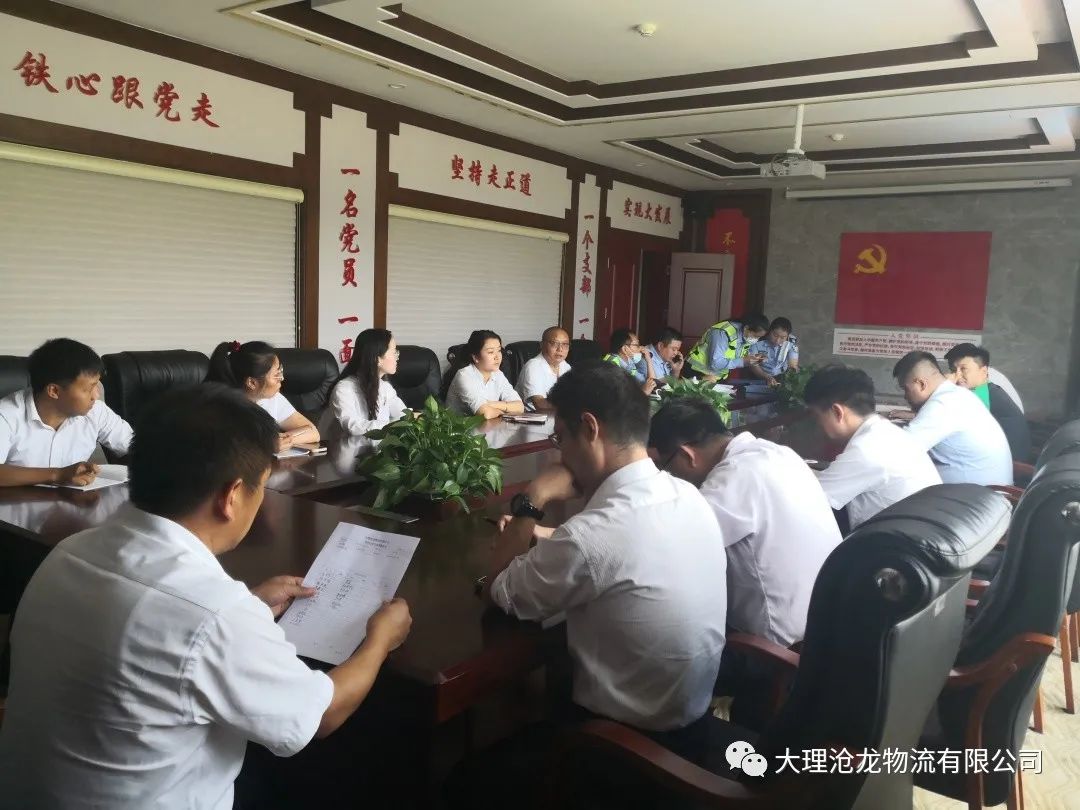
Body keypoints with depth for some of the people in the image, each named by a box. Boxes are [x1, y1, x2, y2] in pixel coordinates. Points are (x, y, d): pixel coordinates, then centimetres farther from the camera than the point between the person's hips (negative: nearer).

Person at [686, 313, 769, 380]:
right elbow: (715, 363, -32)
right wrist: (742, 361, -30)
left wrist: (752, 359, -11)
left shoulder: (747, 337, -2)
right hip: (698, 375, -8)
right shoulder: (723, 333, -26)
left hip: (718, 378, 8)